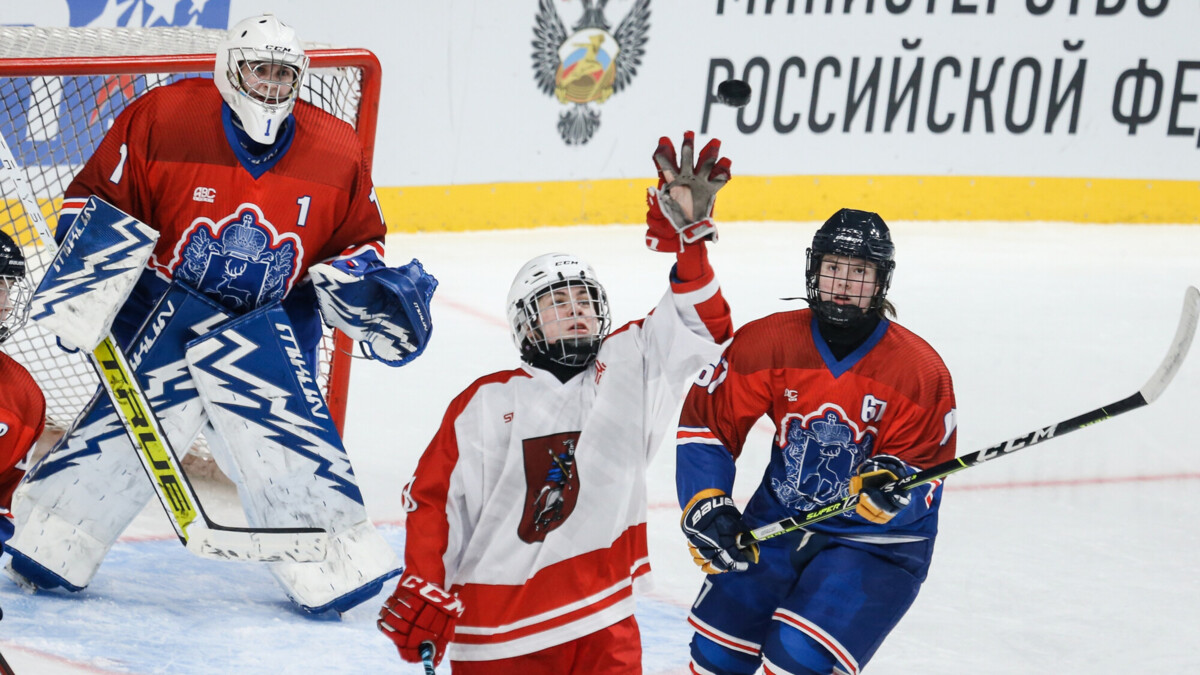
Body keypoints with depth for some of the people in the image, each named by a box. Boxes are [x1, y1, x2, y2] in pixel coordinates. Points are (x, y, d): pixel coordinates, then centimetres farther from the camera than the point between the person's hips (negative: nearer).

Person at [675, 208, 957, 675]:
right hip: (780, 520, 4)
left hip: (876, 541, -4)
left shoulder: (922, 372, -17)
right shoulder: (766, 343, -11)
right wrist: (705, 506, -17)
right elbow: (705, 423, -5)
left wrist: (893, 487, -38)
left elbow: (923, 484, -15)